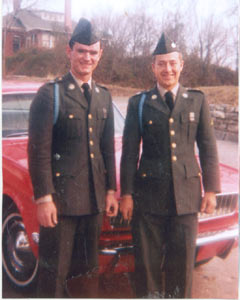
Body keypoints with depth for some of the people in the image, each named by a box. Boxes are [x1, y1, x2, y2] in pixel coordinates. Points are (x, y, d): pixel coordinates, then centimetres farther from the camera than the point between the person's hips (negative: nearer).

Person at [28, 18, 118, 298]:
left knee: (89, 267, 18)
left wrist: (111, 190, 10)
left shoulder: (104, 96, 10)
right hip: (60, 196, -5)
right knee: (54, 272, 6)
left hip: (94, 197, 5)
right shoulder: (50, 94, -7)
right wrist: (43, 198, -15)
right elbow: (38, 150, -11)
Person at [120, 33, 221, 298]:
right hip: (149, 195, -1)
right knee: (147, 262, 9)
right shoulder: (139, 103, 3)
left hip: (186, 195, 1)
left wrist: (211, 189, 2)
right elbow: (129, 152, 1)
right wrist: (126, 194, -2)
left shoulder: (197, 101, 6)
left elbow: (208, 148, 6)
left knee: (182, 264, 10)